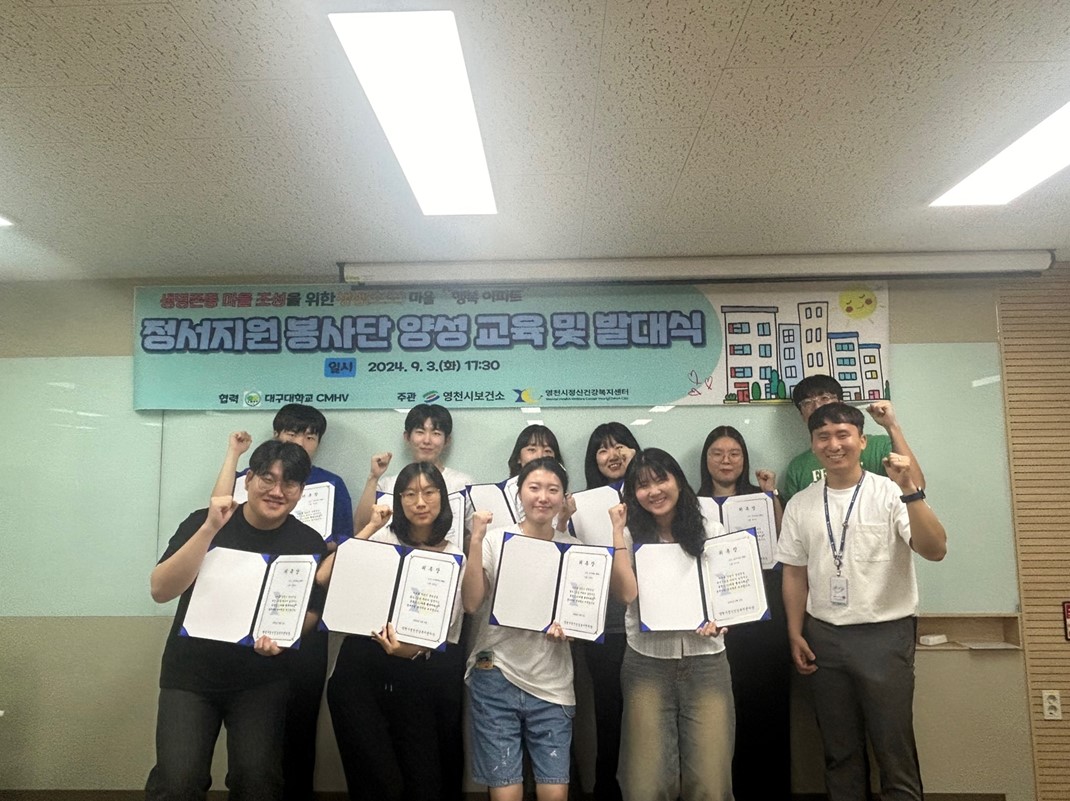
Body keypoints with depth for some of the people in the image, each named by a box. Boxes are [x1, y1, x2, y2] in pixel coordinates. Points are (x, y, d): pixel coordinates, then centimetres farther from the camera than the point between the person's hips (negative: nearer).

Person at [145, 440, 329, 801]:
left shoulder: (309, 542, -6)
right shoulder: (202, 522, -7)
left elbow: (310, 613, 3)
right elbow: (161, 591, -16)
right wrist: (209, 530, -26)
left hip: (262, 680, 0)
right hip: (190, 674, 0)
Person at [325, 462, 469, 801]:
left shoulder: (454, 557, 6)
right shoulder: (382, 540, 5)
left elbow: (447, 630, -3)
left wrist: (413, 649, -23)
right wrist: (369, 529, -10)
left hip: (422, 673, 1)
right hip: (363, 669, -1)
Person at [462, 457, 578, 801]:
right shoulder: (496, 540, -2)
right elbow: (472, 603, -11)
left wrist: (568, 626, -10)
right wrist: (476, 541, -17)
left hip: (551, 684, 2)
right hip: (496, 677, -2)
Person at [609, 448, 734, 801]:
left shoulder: (710, 531, 5)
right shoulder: (630, 536, 2)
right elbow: (626, 592, -13)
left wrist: (719, 621, -12)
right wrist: (617, 530, -11)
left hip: (705, 662, 1)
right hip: (647, 665, 0)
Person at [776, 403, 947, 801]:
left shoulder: (890, 493, -7)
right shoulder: (800, 505, 5)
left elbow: (935, 550, -19)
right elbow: (795, 574, 9)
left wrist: (909, 490, -28)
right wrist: (796, 635, 4)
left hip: (885, 634, -3)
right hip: (823, 637, 4)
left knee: (894, 745, 4)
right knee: (838, 748, 15)